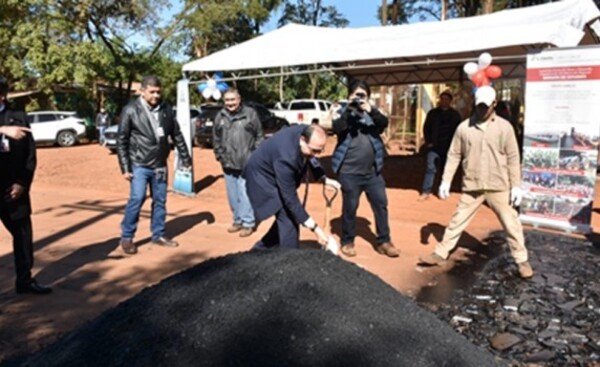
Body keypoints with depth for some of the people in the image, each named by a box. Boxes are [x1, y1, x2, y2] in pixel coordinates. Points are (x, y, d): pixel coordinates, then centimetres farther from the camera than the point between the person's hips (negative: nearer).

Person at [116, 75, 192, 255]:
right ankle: (126, 237, 6)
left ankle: (158, 235, 23)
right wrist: (125, 167, -11)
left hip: (160, 165, 4)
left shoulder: (166, 109, 2)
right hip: (139, 165, -4)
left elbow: (177, 135, 9)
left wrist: (185, 158, 9)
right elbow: (121, 140, -7)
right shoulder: (131, 110, -8)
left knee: (160, 200, 9)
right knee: (137, 198, -10)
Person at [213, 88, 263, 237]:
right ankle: (237, 220, 27)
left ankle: (248, 223, 5)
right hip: (228, 164, 5)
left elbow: (259, 137, -1)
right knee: (232, 195, 13)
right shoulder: (220, 116, 7)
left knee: (245, 194, -5)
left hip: (247, 164, -5)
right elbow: (216, 139, 14)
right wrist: (220, 155, 8)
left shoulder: (250, 114, -3)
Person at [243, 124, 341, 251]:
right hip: (263, 176, -8)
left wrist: (324, 179, -8)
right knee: (289, 220, -11)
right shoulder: (286, 157, -40)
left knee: (287, 216, 13)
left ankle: (262, 248, 32)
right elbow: (290, 198, -35)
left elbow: (310, 158, 6)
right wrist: (314, 228, -33)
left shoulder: (306, 133, -18)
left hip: (276, 171, 8)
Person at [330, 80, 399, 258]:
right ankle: (347, 242, 22)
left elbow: (384, 123, -9)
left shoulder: (372, 112, 9)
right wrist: (349, 109, -26)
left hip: (372, 171, 4)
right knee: (350, 208, 5)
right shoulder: (342, 112, 1)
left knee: (381, 204, 7)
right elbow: (337, 128, -19)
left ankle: (383, 241, 19)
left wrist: (371, 111, -25)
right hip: (349, 172, -4)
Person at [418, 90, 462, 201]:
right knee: (431, 168, -8)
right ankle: (426, 192, -6)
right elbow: (426, 128, 7)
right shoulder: (433, 113, 6)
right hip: (434, 146, -1)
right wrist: (428, 142, -3)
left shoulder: (455, 115, 7)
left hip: (449, 147, 1)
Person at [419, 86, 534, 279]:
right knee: (457, 220, 10)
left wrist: (516, 185, -5)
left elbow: (513, 158, -1)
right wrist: (446, 181, -1)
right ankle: (440, 253, 21)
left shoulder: (504, 127, -2)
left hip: (498, 187, -1)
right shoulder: (464, 127, 1)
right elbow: (454, 155, 3)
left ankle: (522, 261, 24)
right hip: (472, 186, 1)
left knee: (511, 224, 8)